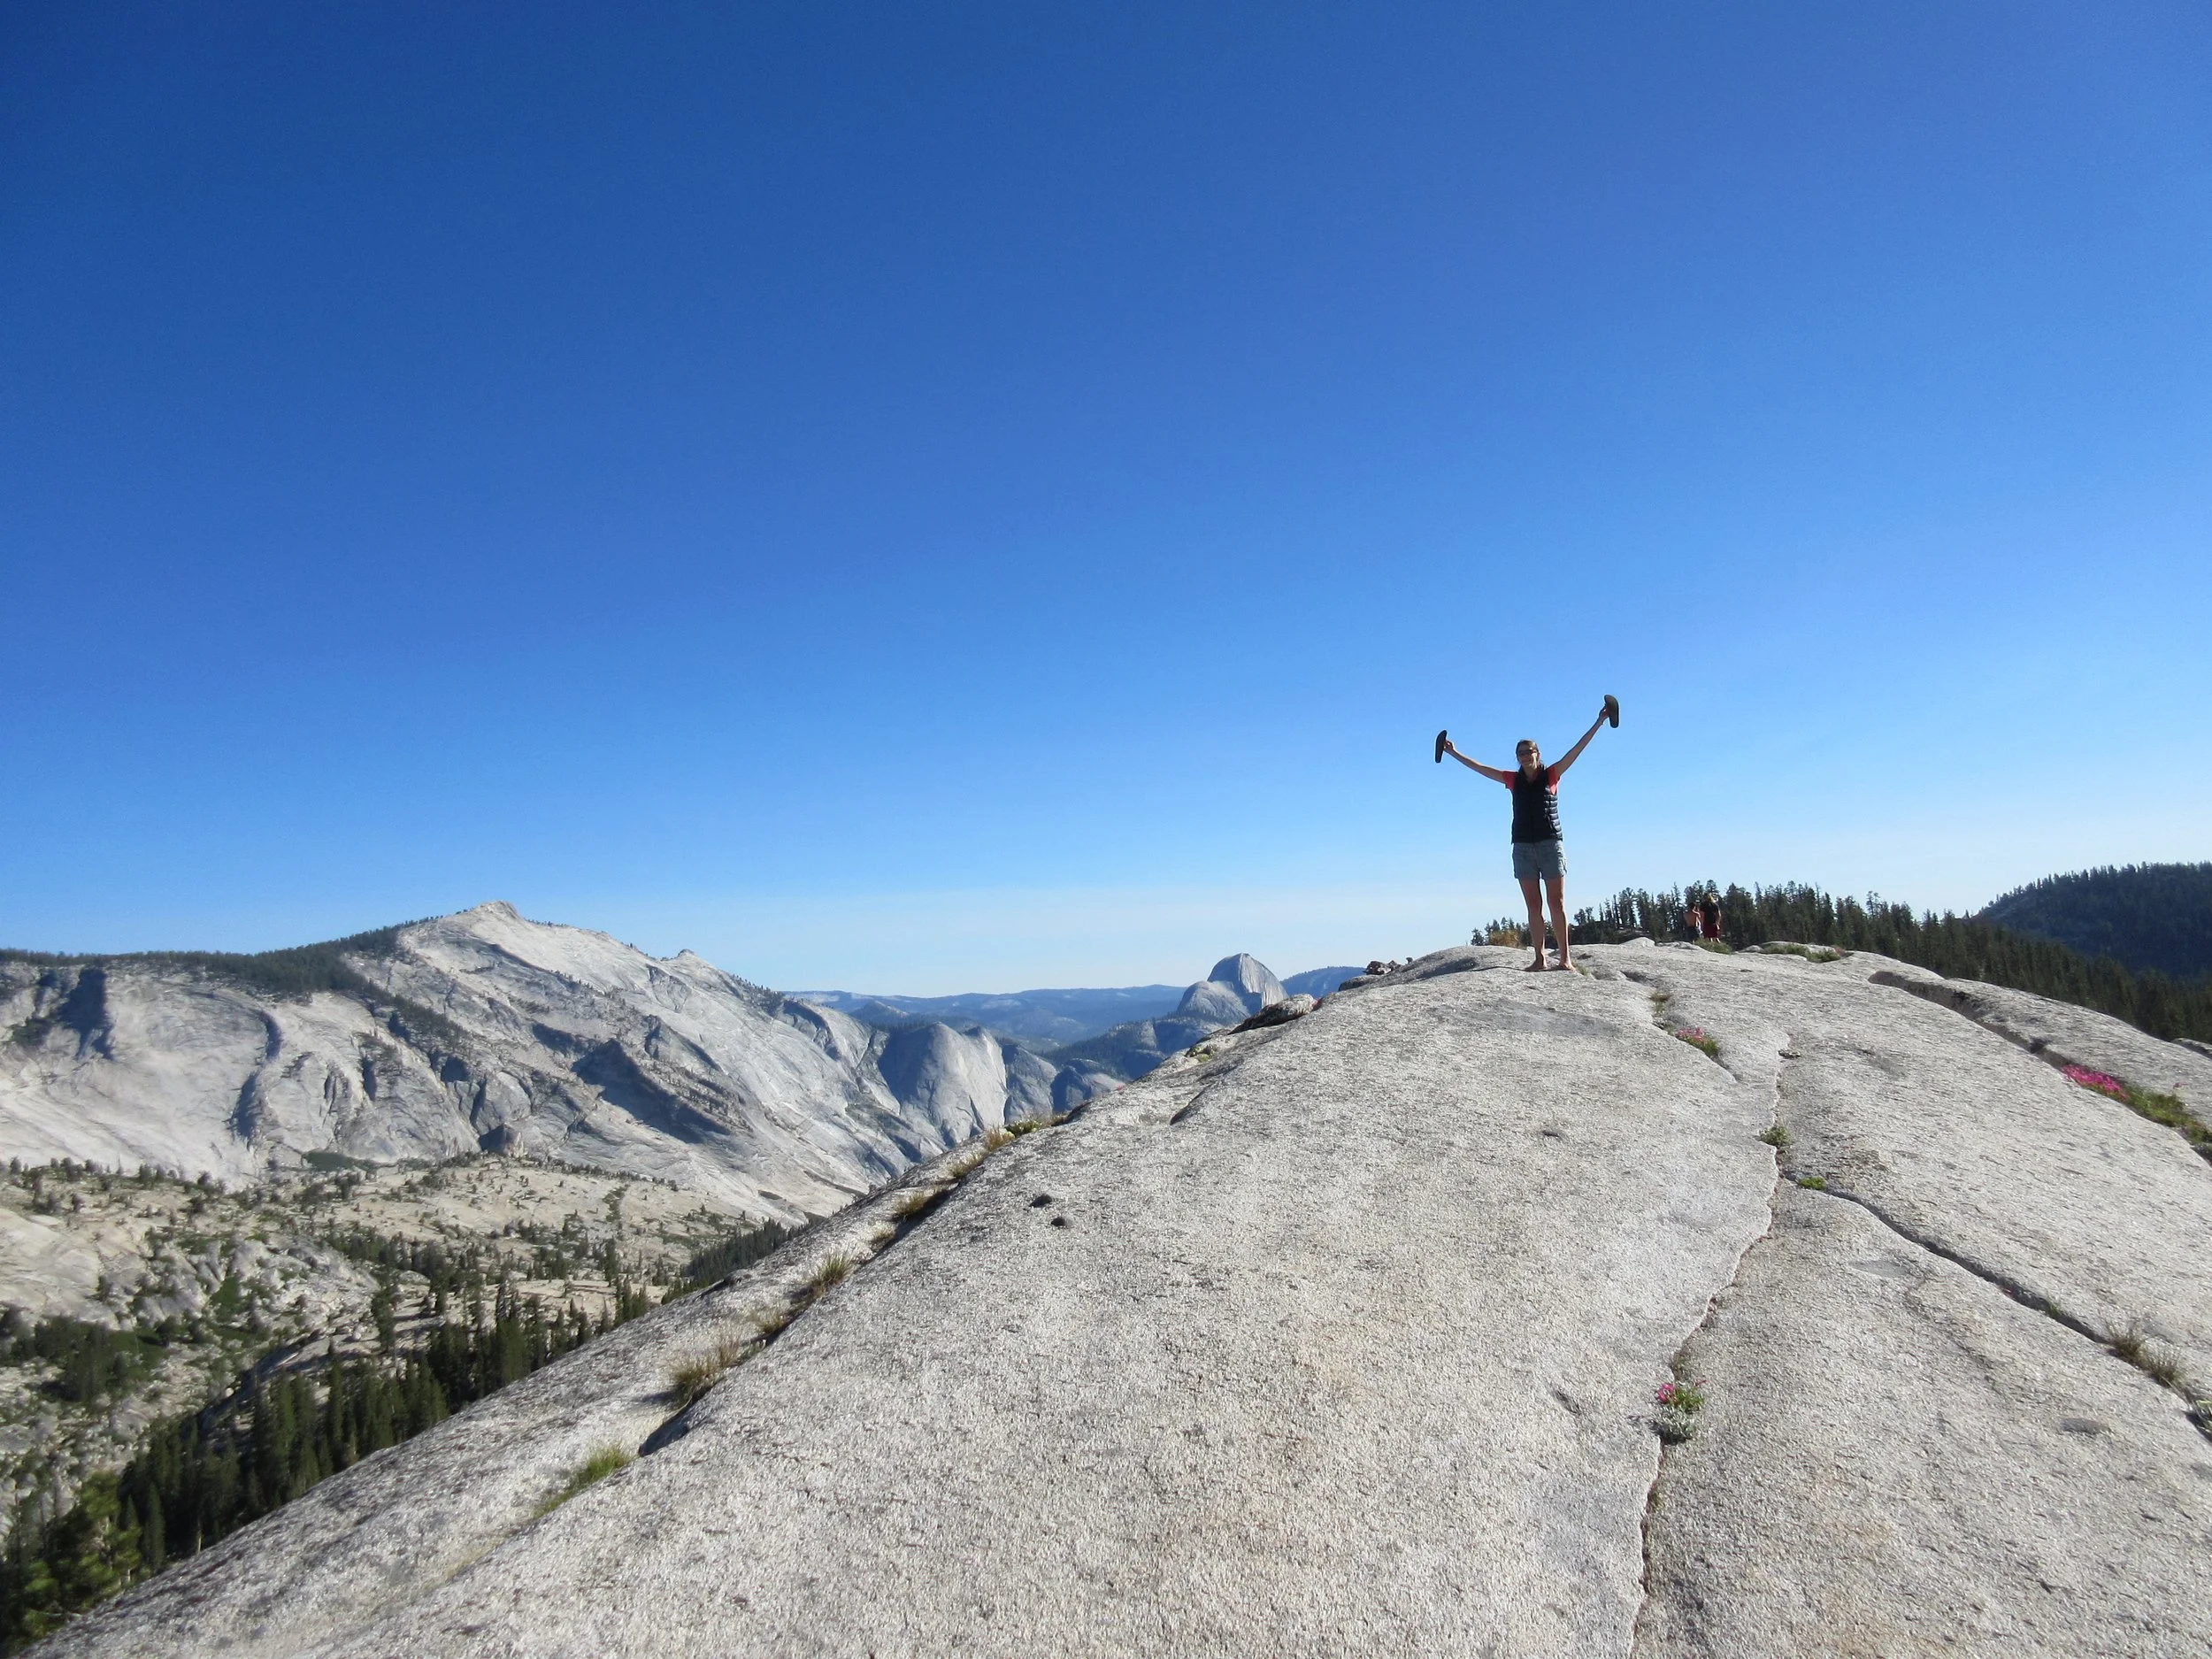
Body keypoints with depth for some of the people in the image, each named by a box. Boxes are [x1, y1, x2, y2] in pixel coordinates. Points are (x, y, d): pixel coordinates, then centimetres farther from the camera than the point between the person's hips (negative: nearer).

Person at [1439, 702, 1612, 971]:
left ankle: (1565, 956, -5)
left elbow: (1576, 750, -1)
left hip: (1550, 844, -3)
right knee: (1533, 905, 2)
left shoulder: (1551, 775, 4)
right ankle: (1539, 958, 1)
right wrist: (1453, 753, 17)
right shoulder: (1514, 780, 11)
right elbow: (1479, 768, 15)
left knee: (1557, 902, -4)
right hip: (1523, 847, 3)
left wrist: (1598, 723, -7)